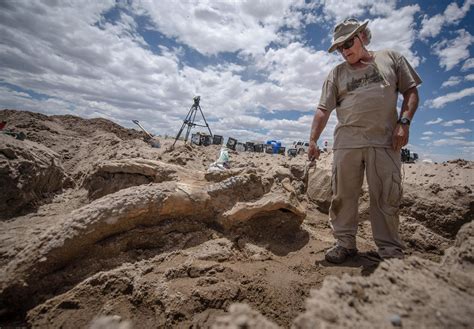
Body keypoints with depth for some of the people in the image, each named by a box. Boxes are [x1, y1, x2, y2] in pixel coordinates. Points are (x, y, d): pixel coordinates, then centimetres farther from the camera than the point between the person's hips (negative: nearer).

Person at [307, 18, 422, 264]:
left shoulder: (391, 58, 15)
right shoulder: (336, 73, 14)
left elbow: (410, 91, 12)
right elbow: (323, 110, 5)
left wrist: (404, 122, -5)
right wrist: (313, 140, -6)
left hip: (385, 140, 0)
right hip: (346, 142, 1)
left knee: (387, 197, 1)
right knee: (343, 195, 0)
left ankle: (390, 251, 13)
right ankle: (345, 243, 13)